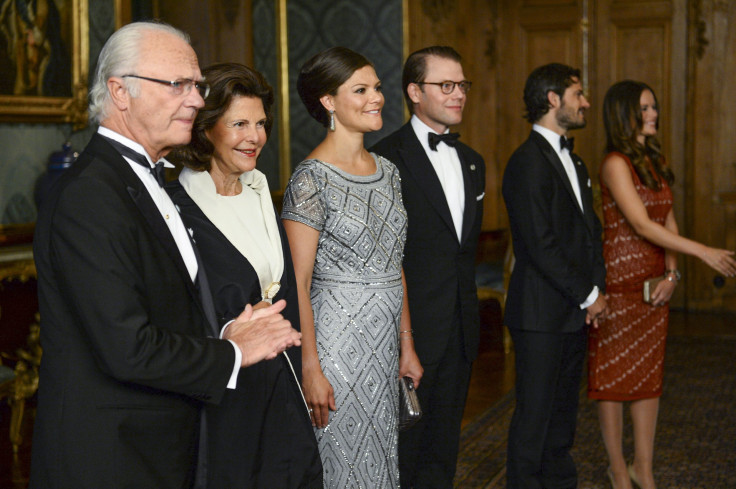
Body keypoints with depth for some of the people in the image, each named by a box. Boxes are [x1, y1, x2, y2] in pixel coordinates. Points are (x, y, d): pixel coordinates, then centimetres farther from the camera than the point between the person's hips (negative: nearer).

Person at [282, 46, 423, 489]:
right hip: (336, 338, -7)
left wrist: (406, 346, 12)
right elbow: (298, 282, -15)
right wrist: (310, 369, -18)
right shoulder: (313, 178, -13)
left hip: (384, 344, 7)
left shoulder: (387, 170, 9)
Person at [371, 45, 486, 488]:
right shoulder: (387, 159, -11)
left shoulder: (472, 162, 14)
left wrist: (466, 300, 15)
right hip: (412, 330, -7)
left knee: (444, 445, 15)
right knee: (404, 443, 3)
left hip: (460, 331, 7)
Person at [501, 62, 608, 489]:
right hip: (541, 313, -9)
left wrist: (597, 290, 6)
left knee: (564, 408, 16)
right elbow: (540, 245, -19)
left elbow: (590, 228, 19)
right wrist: (589, 295, -12)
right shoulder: (528, 162, -15)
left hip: (576, 311, 9)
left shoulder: (573, 160, 16)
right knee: (535, 411, -1)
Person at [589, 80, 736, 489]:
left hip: (655, 282, 7)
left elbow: (668, 221, 11)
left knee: (650, 373, 10)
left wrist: (672, 273, -3)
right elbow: (642, 225, -20)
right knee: (614, 373, 4)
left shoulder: (657, 161, 12)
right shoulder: (616, 164, -12)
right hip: (620, 281, -7)